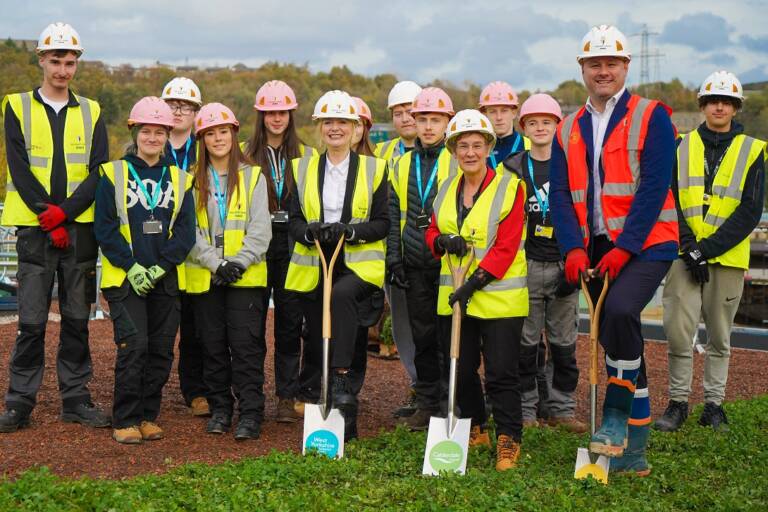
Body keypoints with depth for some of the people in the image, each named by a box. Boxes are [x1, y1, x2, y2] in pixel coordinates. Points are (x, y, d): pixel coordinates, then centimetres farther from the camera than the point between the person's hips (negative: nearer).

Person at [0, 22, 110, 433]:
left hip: (80, 229, 2)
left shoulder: (91, 113, 10)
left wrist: (64, 212, -13)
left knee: (77, 319, 6)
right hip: (35, 229, -2)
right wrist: (49, 220, -12)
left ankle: (75, 399, 15)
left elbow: (100, 173, 0)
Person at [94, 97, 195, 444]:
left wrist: (160, 267, -10)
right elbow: (104, 227, -3)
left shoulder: (180, 180, 10)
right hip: (124, 279, -3)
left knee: (161, 350, 5)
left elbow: (186, 232, 4)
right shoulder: (114, 174, 3)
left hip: (167, 281, 3)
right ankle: (126, 421, 0)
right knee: (133, 346, -11)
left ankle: (148, 416, 18)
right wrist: (131, 266, -13)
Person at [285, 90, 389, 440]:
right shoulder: (302, 168, 10)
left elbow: (382, 223, 0)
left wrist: (350, 231, -18)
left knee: (341, 295, -36)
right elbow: (294, 220, 7)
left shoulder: (374, 168, 4)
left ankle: (342, 379, -35)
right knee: (315, 340, 6)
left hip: (358, 263, -3)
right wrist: (310, 232, -15)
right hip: (313, 266, 3)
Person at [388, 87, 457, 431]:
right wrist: (393, 259, 7)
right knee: (422, 335, 10)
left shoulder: (459, 161, 1)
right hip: (415, 266, 4)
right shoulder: (402, 166, 13)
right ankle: (427, 404, 20)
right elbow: (394, 217, 14)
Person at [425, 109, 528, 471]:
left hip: (499, 297, -6)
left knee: (501, 373, -4)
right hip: (453, 296, 6)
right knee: (460, 369, 13)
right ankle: (474, 430, 31)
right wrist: (443, 241, -6)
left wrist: (475, 282, -20)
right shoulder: (446, 190, 11)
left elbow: (506, 246, -13)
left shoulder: (509, 187, -7)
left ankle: (508, 440, 8)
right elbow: (432, 233, 18)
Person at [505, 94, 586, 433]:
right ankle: (525, 408, 12)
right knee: (526, 340, 2)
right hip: (527, 265, -1)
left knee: (564, 341, 5)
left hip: (564, 264, 1)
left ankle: (561, 407, 15)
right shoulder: (514, 168, 5)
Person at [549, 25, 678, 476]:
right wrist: (574, 248, -10)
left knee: (620, 311, -30)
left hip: (645, 244, -5)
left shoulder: (651, 117, -3)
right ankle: (634, 449, 16)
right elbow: (560, 195, 6)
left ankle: (616, 416, -16)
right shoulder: (568, 131, 12)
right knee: (617, 338, 8)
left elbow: (654, 186, -11)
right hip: (596, 249, 5)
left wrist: (624, 247, -18)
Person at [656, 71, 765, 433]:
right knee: (678, 330, -6)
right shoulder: (682, 147, 7)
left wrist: (706, 249, -13)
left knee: (719, 336, 8)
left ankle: (713, 404, 19)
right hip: (684, 255, 0)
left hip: (728, 257, 0)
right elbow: (670, 201, 1)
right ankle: (678, 402, 7)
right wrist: (689, 248, -12)